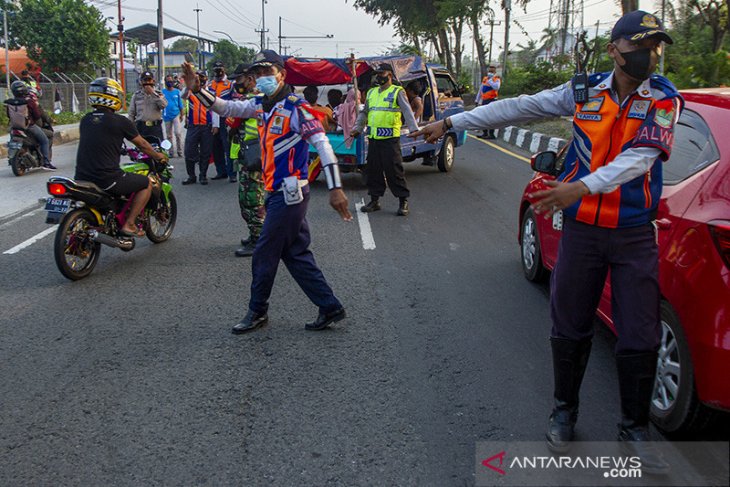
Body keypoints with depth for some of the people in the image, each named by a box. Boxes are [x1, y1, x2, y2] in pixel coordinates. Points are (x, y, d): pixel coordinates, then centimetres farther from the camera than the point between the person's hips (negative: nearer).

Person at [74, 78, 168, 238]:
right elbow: (143, 145, 6)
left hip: (81, 178, 7)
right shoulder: (120, 122, -7)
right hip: (107, 180, -7)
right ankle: (129, 224, 3)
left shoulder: (85, 120, 10)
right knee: (146, 184, 11)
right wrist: (158, 156, 26)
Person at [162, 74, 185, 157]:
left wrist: (182, 115, 5)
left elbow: (180, 104, 7)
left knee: (178, 133, -13)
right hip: (167, 116, 1)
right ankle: (171, 152, 19)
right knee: (169, 135, 9)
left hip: (176, 114, -1)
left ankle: (179, 151, -4)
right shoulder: (162, 92, 1)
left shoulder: (177, 91, 3)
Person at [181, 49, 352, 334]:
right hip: (276, 192, 9)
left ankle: (257, 312, 20)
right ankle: (330, 308, 18)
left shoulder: (296, 108, -15)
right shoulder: (262, 104, 11)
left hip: (289, 193, -9)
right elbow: (227, 108, 18)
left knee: (265, 255, 2)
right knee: (296, 254, 12)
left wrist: (335, 188, -28)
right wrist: (197, 89, 2)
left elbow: (323, 144, -21)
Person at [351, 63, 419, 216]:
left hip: (390, 139, -6)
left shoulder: (397, 92, -1)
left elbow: (407, 111, -12)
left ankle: (403, 202, 3)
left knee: (394, 170, -6)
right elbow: (364, 113, 27)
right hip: (373, 139, 6)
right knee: (373, 170, 9)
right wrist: (357, 128, 17)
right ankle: (374, 201, 20)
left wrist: (414, 129, -23)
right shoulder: (371, 93, 18)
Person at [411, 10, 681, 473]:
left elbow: (640, 156, -19)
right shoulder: (585, 91, 2)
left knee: (640, 338, 3)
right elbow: (519, 107, 2)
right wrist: (451, 123, 0)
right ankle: (565, 411, 31)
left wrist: (582, 187, -34)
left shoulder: (664, 99, -4)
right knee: (570, 328, 10)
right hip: (581, 229, 1)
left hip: (635, 233, -1)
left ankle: (636, 427, 22)